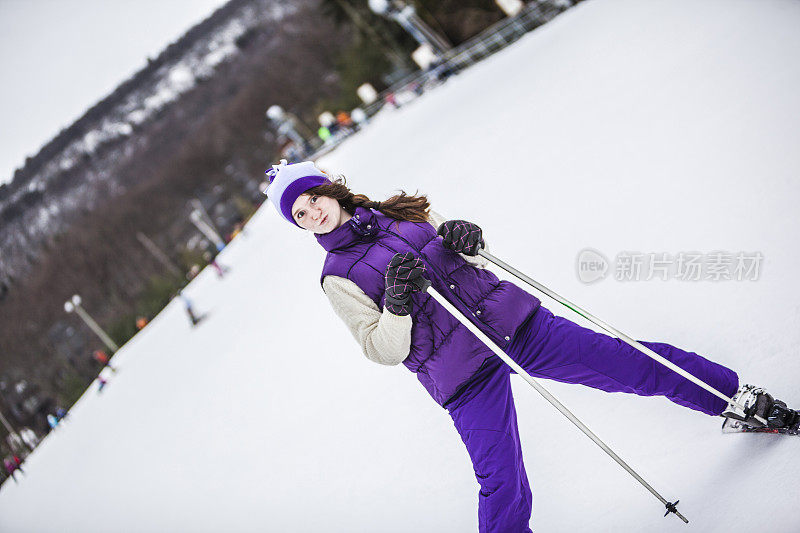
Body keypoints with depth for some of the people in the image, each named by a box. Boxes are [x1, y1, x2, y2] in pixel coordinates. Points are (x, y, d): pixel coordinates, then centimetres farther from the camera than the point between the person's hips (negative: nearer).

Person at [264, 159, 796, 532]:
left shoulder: (398, 212, 10)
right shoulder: (338, 277, -1)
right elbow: (385, 350, -5)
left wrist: (463, 239, -5)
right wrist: (397, 302, -23)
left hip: (511, 319, 4)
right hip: (464, 375, -3)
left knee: (625, 361, 4)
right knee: (503, 488, -11)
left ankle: (736, 397, 20)